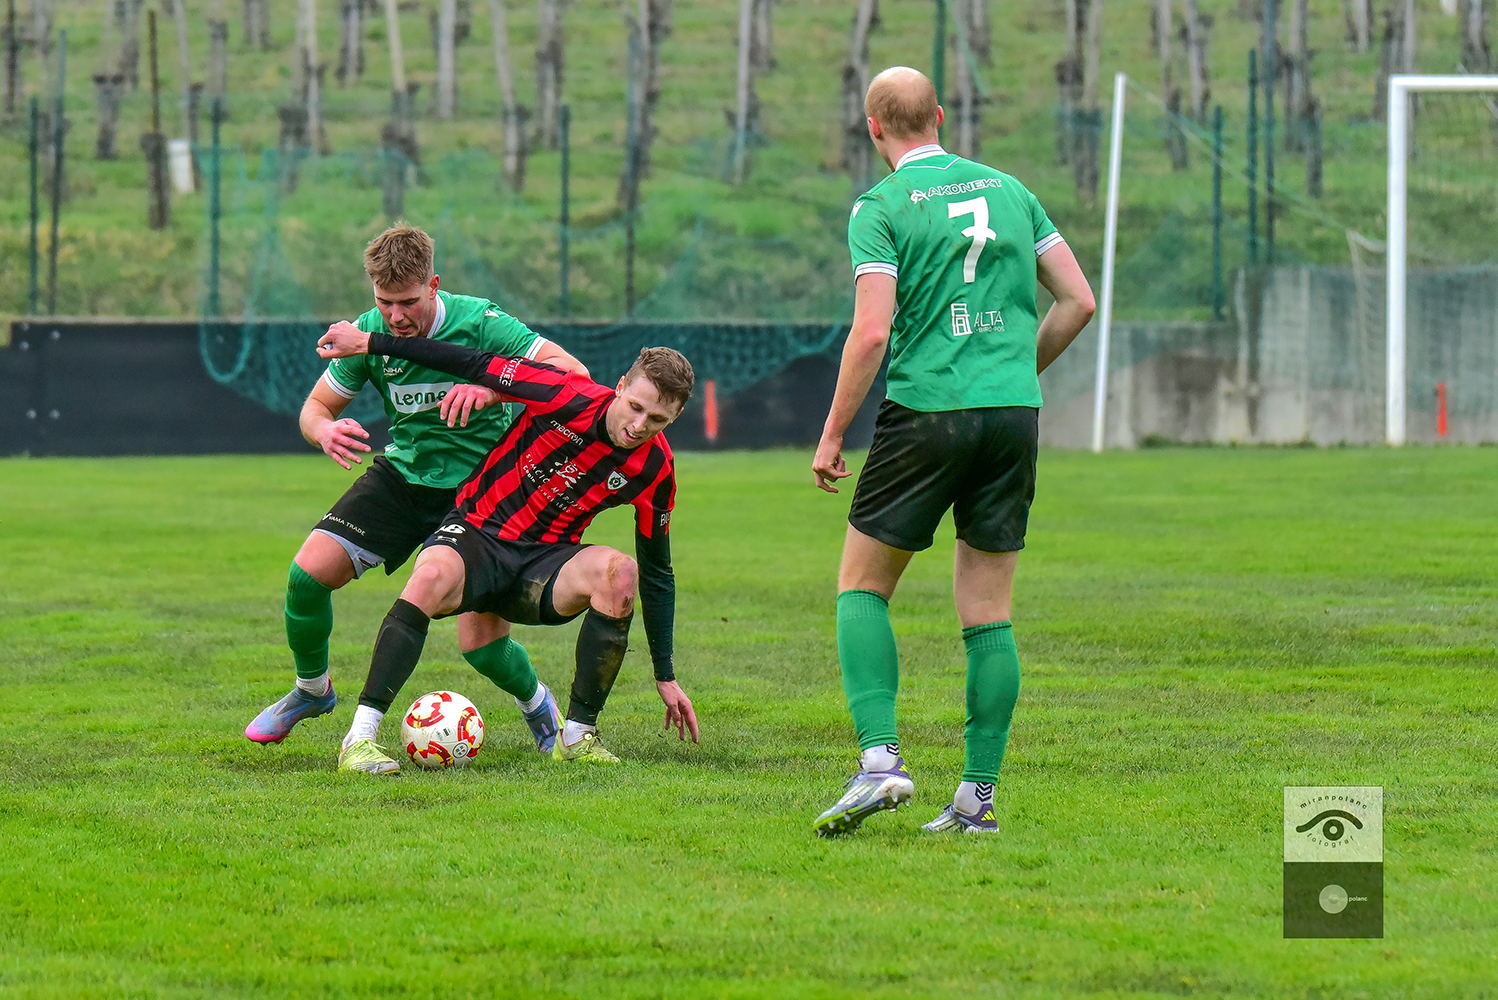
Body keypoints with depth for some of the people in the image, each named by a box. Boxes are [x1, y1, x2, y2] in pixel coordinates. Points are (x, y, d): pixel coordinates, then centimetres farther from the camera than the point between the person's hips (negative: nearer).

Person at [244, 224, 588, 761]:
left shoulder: (478, 322, -20)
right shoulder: (370, 332, -8)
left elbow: (574, 373, -25)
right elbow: (315, 407, 3)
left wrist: (491, 389, -39)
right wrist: (325, 431, -23)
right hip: (401, 474, 4)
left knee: (480, 644, -14)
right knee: (309, 573, -14)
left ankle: (536, 703, 22)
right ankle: (312, 690, 15)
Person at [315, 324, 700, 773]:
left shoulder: (654, 471, -5)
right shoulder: (569, 397, -16)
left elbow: (657, 572, 6)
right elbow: (476, 366, -9)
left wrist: (665, 677, 8)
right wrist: (372, 343, -8)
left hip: (545, 560, 3)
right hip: (476, 531, -3)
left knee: (619, 572, -29)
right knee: (433, 576, -37)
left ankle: (578, 735, -16)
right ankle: (360, 737, -36)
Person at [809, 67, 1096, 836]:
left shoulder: (881, 207, -4)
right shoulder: (1007, 190, 11)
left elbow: (872, 331, -13)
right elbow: (1078, 300, 11)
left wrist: (832, 435, -6)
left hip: (926, 410, -4)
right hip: (1013, 412, 4)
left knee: (862, 587, 9)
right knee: (987, 614, 8)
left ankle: (880, 758, -7)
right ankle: (978, 796, 4)